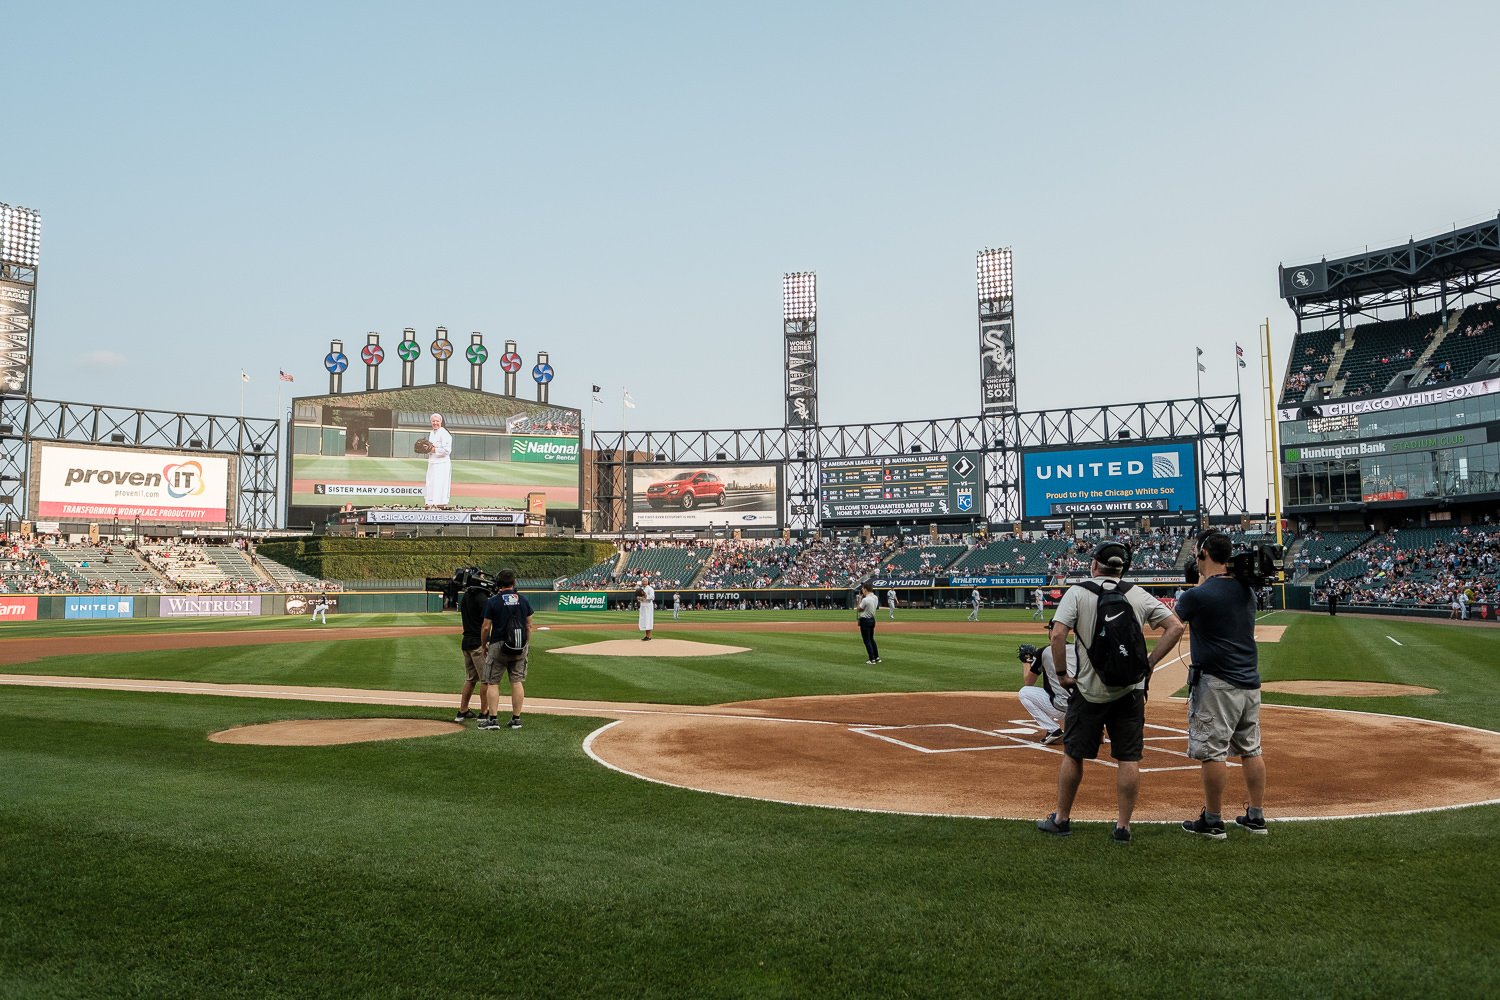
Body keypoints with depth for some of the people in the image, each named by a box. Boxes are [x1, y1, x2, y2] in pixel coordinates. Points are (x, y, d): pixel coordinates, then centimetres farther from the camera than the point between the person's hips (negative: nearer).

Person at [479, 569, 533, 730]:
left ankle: (493, 718, 0)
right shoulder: (524, 601, 4)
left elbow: (486, 627, -6)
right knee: (517, 681, 7)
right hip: (520, 646, 3)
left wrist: (483, 645, 8)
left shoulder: (493, 601, -7)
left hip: (498, 646, -3)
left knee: (492, 682, 4)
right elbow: (529, 626, 8)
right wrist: (527, 646, 17)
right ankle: (516, 719, 8)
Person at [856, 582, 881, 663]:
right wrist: (863, 597, 11)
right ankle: (877, 657, 22)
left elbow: (858, 609, -11)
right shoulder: (875, 597, 3)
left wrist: (860, 599, -3)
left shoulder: (865, 599, -23)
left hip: (865, 621, -9)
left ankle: (872, 659, 1)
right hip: (872, 619, 9)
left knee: (867, 641, 0)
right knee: (871, 639, 20)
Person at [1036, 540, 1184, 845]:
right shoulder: (1139, 595, 4)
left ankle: (1061, 819, 20)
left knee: (1073, 754, 10)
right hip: (1130, 690, 2)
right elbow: (1176, 627, -1)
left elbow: (1058, 635, -15)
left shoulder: (1077, 592, -5)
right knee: (1128, 758, 8)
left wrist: (1062, 675, -5)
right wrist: (1149, 663, 2)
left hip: (1088, 689, -2)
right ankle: (1123, 826, 11)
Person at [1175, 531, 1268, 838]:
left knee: (1212, 751, -2)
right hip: (1250, 681, 8)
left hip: (1217, 683, -8)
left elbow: (1177, 616, 5)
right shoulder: (1246, 590, 8)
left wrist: (1201, 581, 11)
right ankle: (1256, 816, 21)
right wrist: (1210, 581, 16)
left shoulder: (1198, 595, -15)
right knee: (1251, 750, 14)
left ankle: (1213, 821, 3)